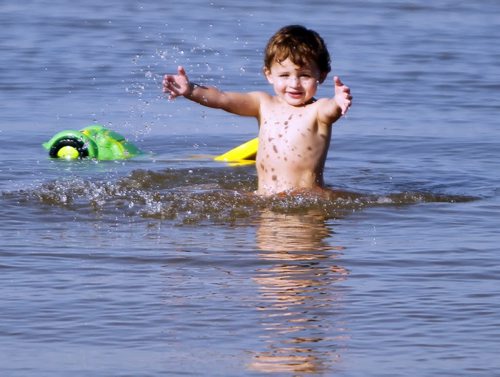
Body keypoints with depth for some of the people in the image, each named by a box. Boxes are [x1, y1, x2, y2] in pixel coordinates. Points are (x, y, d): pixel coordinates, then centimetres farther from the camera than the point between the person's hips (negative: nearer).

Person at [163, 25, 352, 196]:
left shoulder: (317, 111, -3)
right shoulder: (264, 104, 11)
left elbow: (331, 109, -25)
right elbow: (223, 99, 2)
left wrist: (339, 103, -50)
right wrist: (190, 91, -15)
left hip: (309, 199, -4)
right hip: (263, 199, 4)